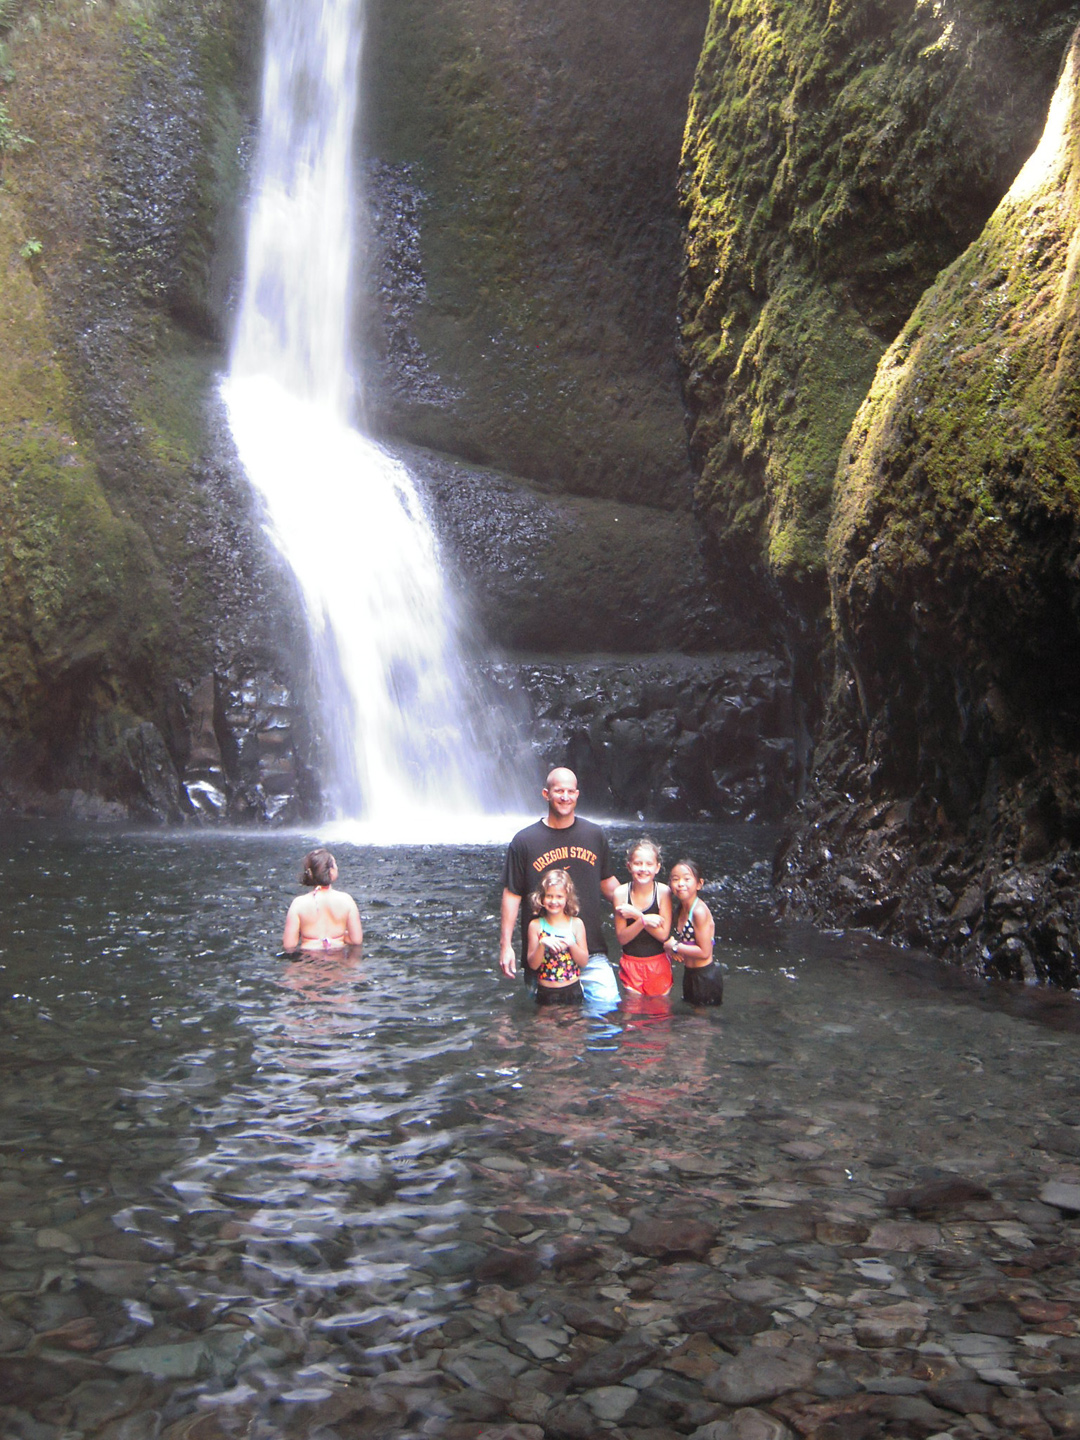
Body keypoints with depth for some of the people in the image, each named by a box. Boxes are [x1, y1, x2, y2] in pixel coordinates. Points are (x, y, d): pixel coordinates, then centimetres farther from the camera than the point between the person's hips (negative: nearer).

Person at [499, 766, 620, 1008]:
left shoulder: (594, 835, 9)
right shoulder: (524, 840, 1)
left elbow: (607, 882, 19)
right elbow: (511, 894, 1)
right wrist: (505, 944, -3)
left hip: (592, 951, 2)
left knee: (607, 1004, -11)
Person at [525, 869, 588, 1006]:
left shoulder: (576, 924, 0)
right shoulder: (536, 925, -2)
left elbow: (584, 961, -1)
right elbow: (532, 964, -5)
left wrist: (571, 944, -17)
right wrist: (542, 944, -20)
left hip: (572, 991, 1)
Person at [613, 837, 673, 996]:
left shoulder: (663, 892, -11)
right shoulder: (621, 893, -9)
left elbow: (663, 934, -14)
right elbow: (621, 938, -11)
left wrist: (636, 915, -22)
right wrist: (643, 920, -26)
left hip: (658, 965, 0)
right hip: (631, 964, 1)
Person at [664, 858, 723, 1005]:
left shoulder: (699, 911, -23)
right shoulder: (681, 910, 4)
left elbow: (704, 952, -24)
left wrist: (674, 947, -17)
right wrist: (670, 943, -4)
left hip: (705, 976, -9)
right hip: (689, 975, 9)